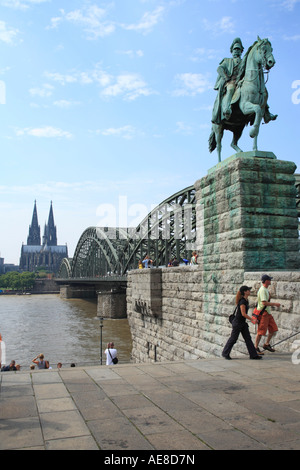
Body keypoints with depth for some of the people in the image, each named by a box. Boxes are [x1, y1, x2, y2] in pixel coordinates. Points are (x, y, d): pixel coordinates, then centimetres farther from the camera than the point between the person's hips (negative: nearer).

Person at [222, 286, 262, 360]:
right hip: (237, 322, -9)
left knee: (248, 338, 7)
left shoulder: (246, 300, 7)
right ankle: (225, 353, 15)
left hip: (243, 323, 9)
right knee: (233, 338, 1)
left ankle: (253, 355, 9)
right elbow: (243, 314, -23)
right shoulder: (242, 301, -20)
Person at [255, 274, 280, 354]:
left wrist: (273, 304, 12)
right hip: (263, 313, -10)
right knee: (261, 331, -4)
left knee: (273, 329, 10)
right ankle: (256, 348, 7)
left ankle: (266, 344, 23)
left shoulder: (266, 290, 15)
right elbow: (264, 303, -24)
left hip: (268, 313, 10)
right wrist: (274, 304, -17)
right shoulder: (262, 290, -17)